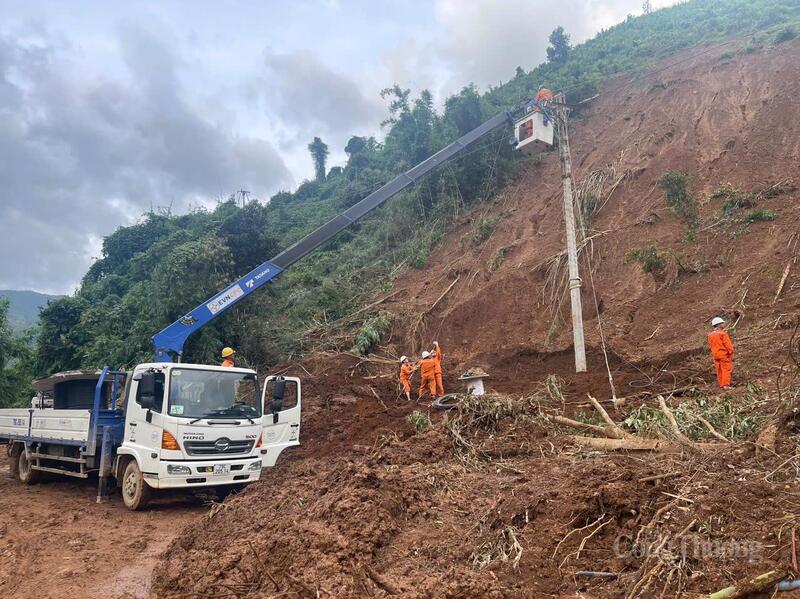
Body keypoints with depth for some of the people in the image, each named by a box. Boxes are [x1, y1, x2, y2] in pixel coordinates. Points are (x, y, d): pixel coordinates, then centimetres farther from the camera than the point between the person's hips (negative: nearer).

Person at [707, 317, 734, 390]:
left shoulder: (710, 335, 5)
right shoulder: (722, 333, -15)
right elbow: (728, 344, -15)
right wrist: (731, 352, -8)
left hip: (715, 355, 6)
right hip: (724, 354, -6)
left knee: (719, 370, 13)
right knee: (726, 370, -3)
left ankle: (721, 384, 18)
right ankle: (726, 385, -7)